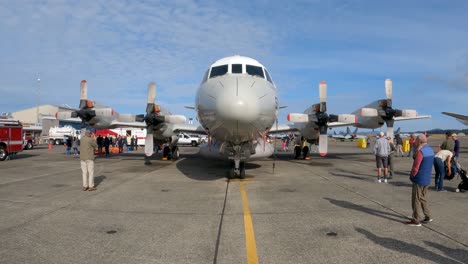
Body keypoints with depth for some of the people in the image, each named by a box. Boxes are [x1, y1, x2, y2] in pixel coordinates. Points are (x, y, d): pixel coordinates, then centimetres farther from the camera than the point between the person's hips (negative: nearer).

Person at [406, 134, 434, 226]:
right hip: (427, 179, 8)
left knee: (416, 200, 1)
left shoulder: (421, 152, -20)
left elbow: (415, 167, -19)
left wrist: (412, 176, -4)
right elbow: (428, 166, 15)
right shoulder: (431, 150, 8)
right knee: (423, 198, 21)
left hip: (419, 180, -8)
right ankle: (427, 216, 26)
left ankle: (416, 221, 7)